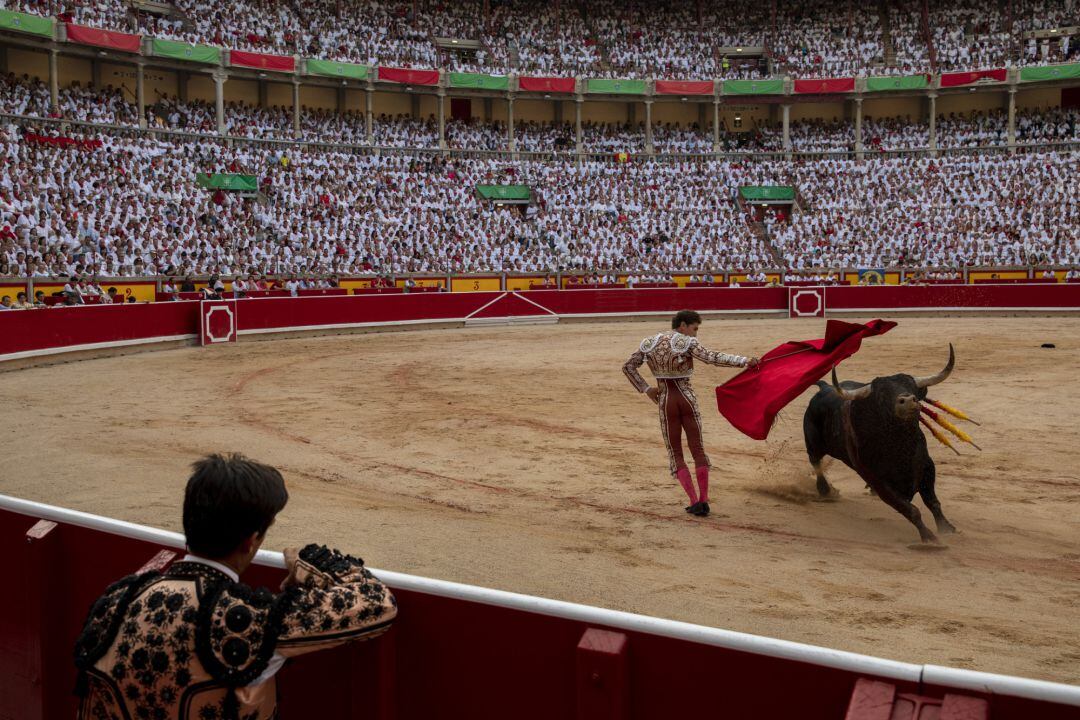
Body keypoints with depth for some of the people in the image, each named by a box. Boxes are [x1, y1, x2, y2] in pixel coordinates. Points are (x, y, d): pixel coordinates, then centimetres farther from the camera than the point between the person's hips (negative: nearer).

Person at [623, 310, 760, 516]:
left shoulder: (651, 343, 7)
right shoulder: (687, 342, -7)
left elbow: (628, 366, 5)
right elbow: (711, 358, -21)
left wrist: (646, 389, 8)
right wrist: (744, 361, -23)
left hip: (665, 401, 2)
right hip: (687, 398, -2)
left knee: (675, 453, 9)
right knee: (697, 448, 9)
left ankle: (694, 501, -1)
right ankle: (704, 501, 4)